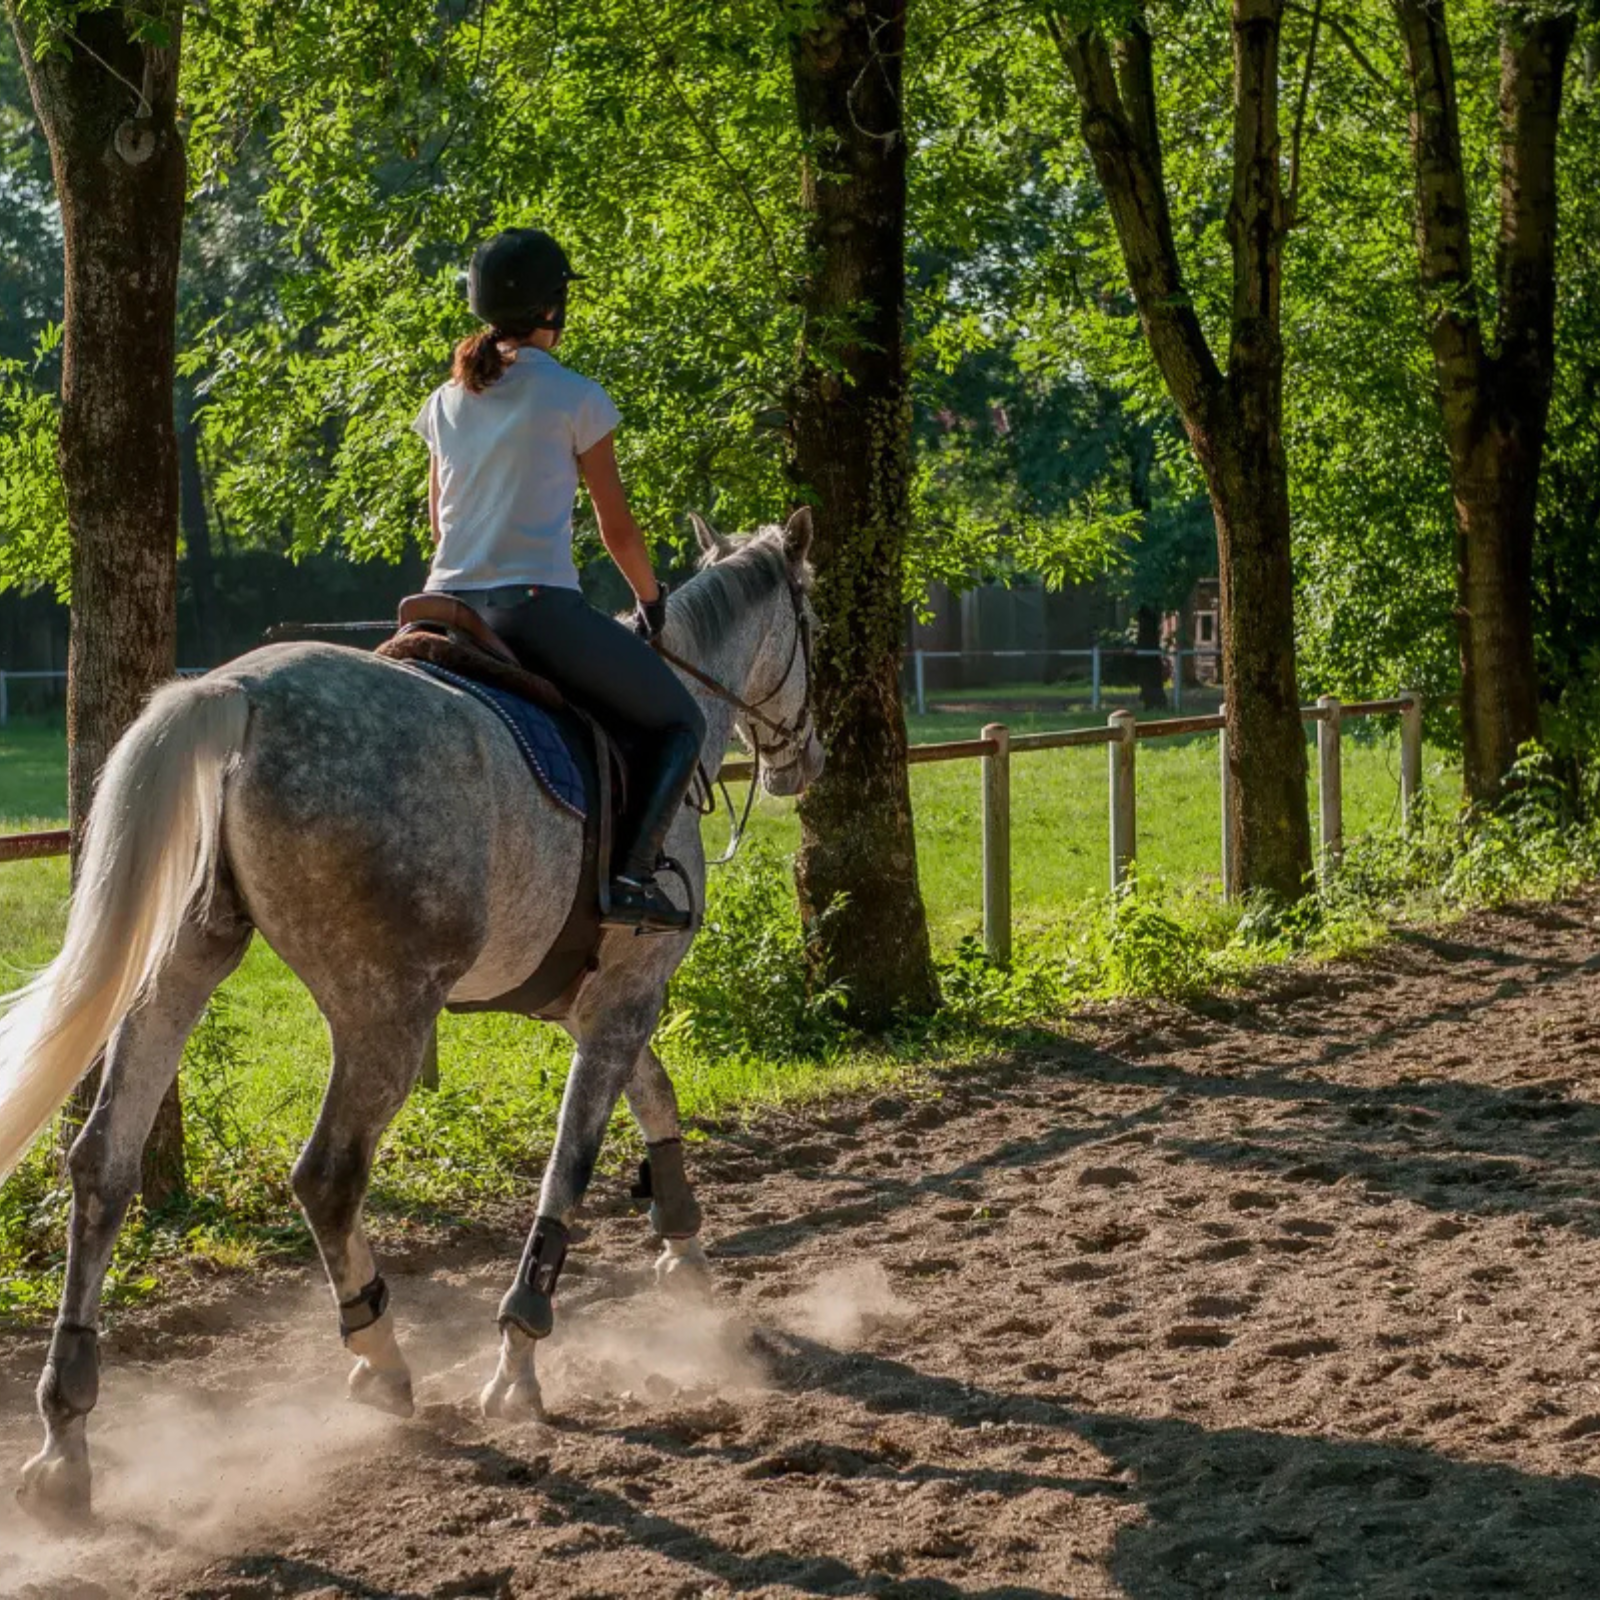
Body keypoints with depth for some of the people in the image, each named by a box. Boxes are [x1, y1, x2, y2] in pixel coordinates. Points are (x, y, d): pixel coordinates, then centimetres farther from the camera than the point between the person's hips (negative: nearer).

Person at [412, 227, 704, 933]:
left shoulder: (446, 402, 13)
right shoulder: (575, 398, -2)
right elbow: (617, 531, 3)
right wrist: (650, 600, 19)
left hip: (449, 604, 6)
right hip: (538, 604, -6)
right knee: (679, 721, 8)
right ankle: (631, 873, -11)